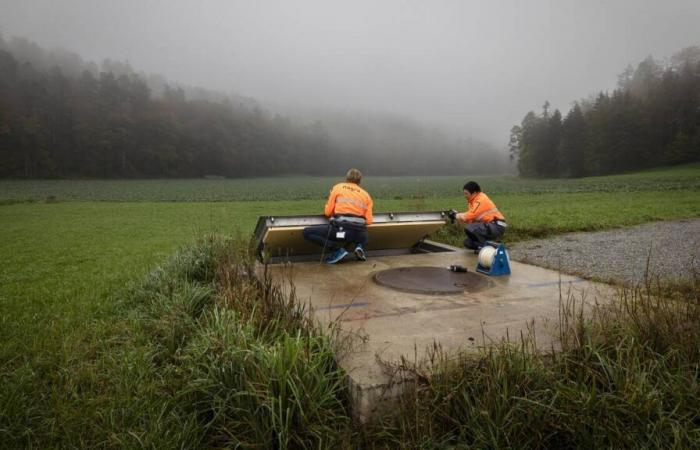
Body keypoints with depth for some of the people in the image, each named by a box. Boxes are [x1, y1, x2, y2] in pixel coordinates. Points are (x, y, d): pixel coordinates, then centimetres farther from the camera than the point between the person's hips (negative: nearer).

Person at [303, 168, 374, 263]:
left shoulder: (338, 187, 12)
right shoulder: (366, 194, 17)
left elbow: (327, 212, 8)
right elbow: (368, 221, 10)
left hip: (341, 229, -4)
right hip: (359, 234, 4)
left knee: (307, 232, 8)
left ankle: (337, 249, -6)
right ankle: (360, 247, 8)